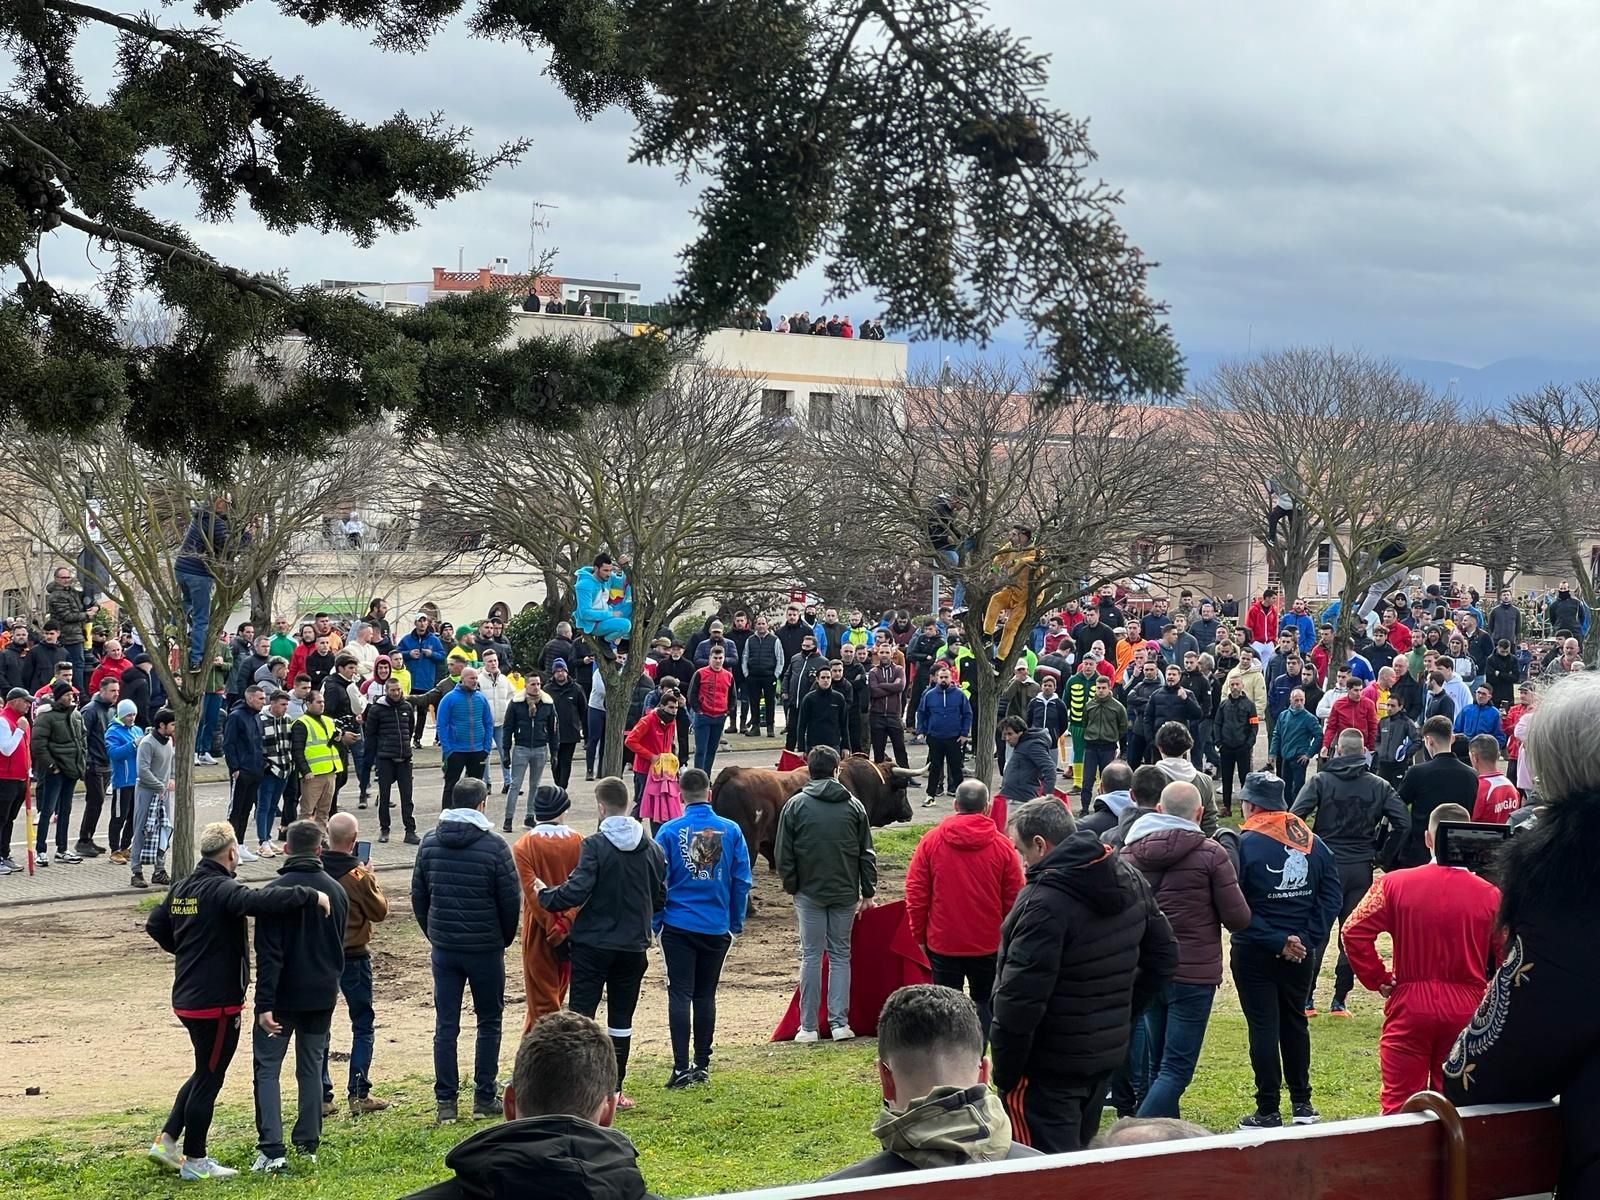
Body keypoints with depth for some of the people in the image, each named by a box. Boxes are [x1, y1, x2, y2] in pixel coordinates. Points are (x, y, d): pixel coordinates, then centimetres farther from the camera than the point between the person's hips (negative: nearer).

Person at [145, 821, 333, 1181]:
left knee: (206, 1072, 23)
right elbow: (260, 901, -37)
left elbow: (155, 925, 17)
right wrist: (310, 895, -31)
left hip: (187, 998, 9)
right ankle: (194, 1161, 11)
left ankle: (167, 1140, 22)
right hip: (217, 1003, -9)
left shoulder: (182, 888, 8)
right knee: (209, 1078, 3)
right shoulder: (221, 889, -19)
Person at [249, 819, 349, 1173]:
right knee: (311, 1069, 14)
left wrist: (264, 1004, -17)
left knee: (267, 1069, 2)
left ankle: (271, 1149, -8)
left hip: (283, 997, -5)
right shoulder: (336, 892, 5)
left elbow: (268, 955, -17)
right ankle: (308, 1146, 15)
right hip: (322, 996, 5)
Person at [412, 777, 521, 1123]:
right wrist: (504, 940, 9)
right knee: (489, 1022, 10)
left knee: (445, 1025, 7)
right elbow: (511, 901, -7)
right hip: (485, 948, -3)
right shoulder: (493, 845, -12)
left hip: (443, 948, 3)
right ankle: (484, 1098, 12)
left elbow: (418, 896, 8)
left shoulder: (430, 842, 1)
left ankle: (445, 1101, 6)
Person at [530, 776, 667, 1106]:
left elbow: (576, 892, -19)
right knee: (621, 1019, 12)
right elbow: (660, 899, 10)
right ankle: (615, 1088, 16)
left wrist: (545, 895, -2)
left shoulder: (595, 845, -13)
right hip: (633, 946, 4)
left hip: (593, 943, -4)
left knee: (581, 1014, 2)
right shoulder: (651, 848, 2)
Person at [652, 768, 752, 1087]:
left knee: (680, 995, 1)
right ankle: (702, 1064, 16)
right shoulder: (731, 830, -3)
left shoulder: (669, 831, -8)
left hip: (678, 927, -2)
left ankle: (681, 1067, -5)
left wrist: (654, 923, 6)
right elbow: (742, 881, 1)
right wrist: (736, 923, 11)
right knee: (706, 995, 12)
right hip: (717, 928, 2)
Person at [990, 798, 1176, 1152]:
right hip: (1108, 1056, 9)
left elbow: (1021, 998, -24)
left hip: (1048, 1069, -8)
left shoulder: (1045, 900, -24)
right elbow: (1164, 957, 15)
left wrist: (1004, 1072, -15)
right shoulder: (1131, 881, 4)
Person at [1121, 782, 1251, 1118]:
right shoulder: (1210, 853, -11)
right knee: (1176, 1069, -5)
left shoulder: (1130, 850, 2)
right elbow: (1239, 918, -9)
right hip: (1193, 973, -5)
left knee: (1159, 1064, 17)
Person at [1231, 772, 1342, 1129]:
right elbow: (1331, 896, -2)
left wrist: (1273, 940, -15)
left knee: (1263, 1027, 0)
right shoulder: (1313, 842, 2)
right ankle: (1302, 1104, 24)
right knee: (1295, 1022, 18)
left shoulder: (1243, 844, -13)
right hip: (1301, 952, 5)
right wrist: (1308, 938, -6)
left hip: (1255, 952, -5)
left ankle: (1268, 1112, 3)